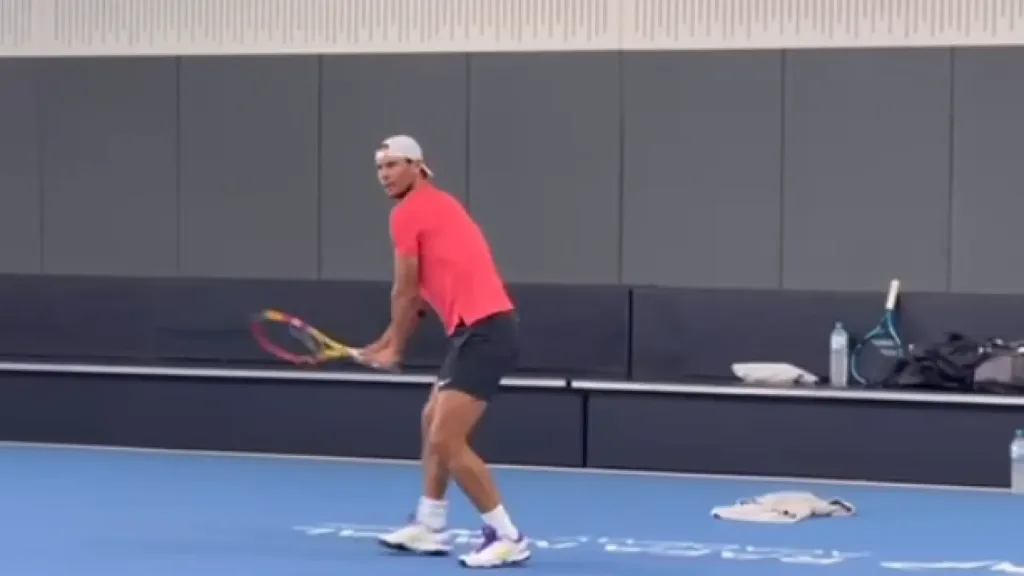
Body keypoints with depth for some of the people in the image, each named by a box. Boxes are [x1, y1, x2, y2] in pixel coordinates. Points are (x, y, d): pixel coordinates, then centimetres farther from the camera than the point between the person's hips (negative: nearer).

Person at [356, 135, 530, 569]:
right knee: (433, 422, 22)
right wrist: (382, 344, 26)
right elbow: (420, 294, 26)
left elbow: (405, 293, -1)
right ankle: (429, 528, 28)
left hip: (483, 330, -10)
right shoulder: (436, 207, 23)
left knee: (447, 441, -11)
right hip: (479, 329, 10)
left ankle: (507, 537, -6)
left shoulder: (408, 211, -5)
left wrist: (394, 349, 13)